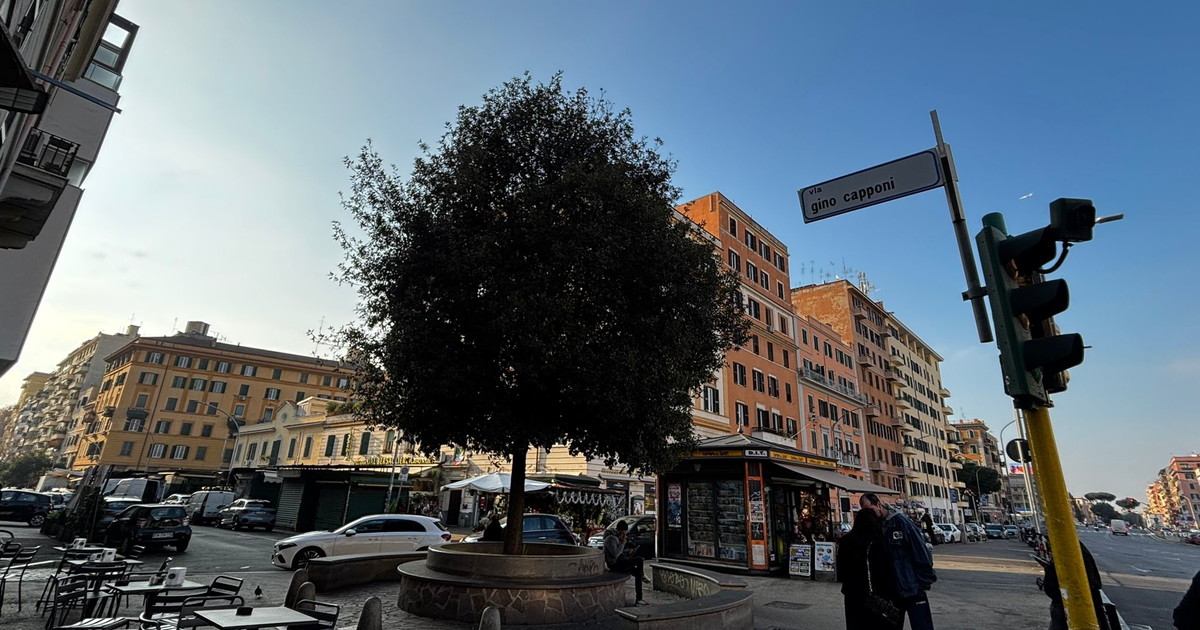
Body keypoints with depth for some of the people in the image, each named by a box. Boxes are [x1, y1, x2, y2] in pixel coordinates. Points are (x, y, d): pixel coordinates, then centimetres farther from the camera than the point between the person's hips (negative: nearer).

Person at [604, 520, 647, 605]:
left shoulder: (616, 536, 12)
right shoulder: (611, 538, -21)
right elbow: (615, 554, -28)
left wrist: (628, 552, 6)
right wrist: (623, 543, -21)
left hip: (618, 563, 10)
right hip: (614, 565, -10)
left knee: (637, 573, 5)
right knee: (639, 560, -17)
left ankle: (639, 599, 12)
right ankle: (642, 575, 10)